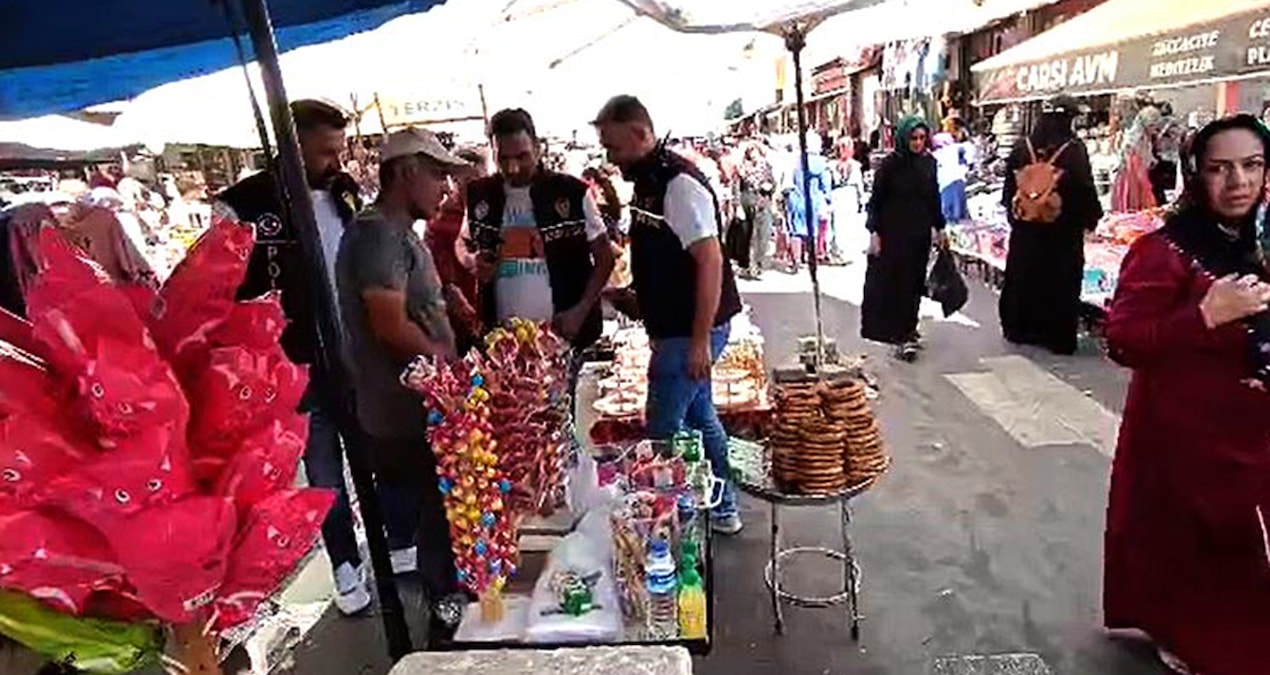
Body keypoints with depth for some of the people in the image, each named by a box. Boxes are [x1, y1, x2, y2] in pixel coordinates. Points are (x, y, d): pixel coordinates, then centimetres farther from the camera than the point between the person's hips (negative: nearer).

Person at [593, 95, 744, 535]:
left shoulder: (679, 184, -18)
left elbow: (710, 261, -23)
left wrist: (700, 340, -24)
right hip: (676, 327, 10)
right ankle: (723, 511, 34)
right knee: (698, 416, 18)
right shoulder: (648, 182, 11)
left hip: (691, 330, -10)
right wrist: (636, 300, 12)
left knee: (663, 429, -1)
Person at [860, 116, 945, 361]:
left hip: (920, 234, 5)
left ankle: (908, 330, 22)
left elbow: (934, 198, 15)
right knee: (893, 282, -6)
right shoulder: (890, 164, -7)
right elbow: (875, 200, -7)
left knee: (914, 282, 10)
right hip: (892, 233, -5)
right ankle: (901, 335, -2)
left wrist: (939, 227, 15)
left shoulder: (929, 162, 6)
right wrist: (874, 231, -13)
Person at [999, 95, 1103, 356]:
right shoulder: (1074, 150, -12)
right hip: (1064, 229, -4)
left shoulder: (1022, 147, 0)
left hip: (1026, 228, 4)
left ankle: (1019, 329, 23)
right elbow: (1086, 189, -11)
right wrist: (1092, 218, 4)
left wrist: (1015, 214, 20)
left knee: (1023, 278, 13)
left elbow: (1010, 188, 7)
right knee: (1061, 282, 4)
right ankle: (1060, 337, 10)